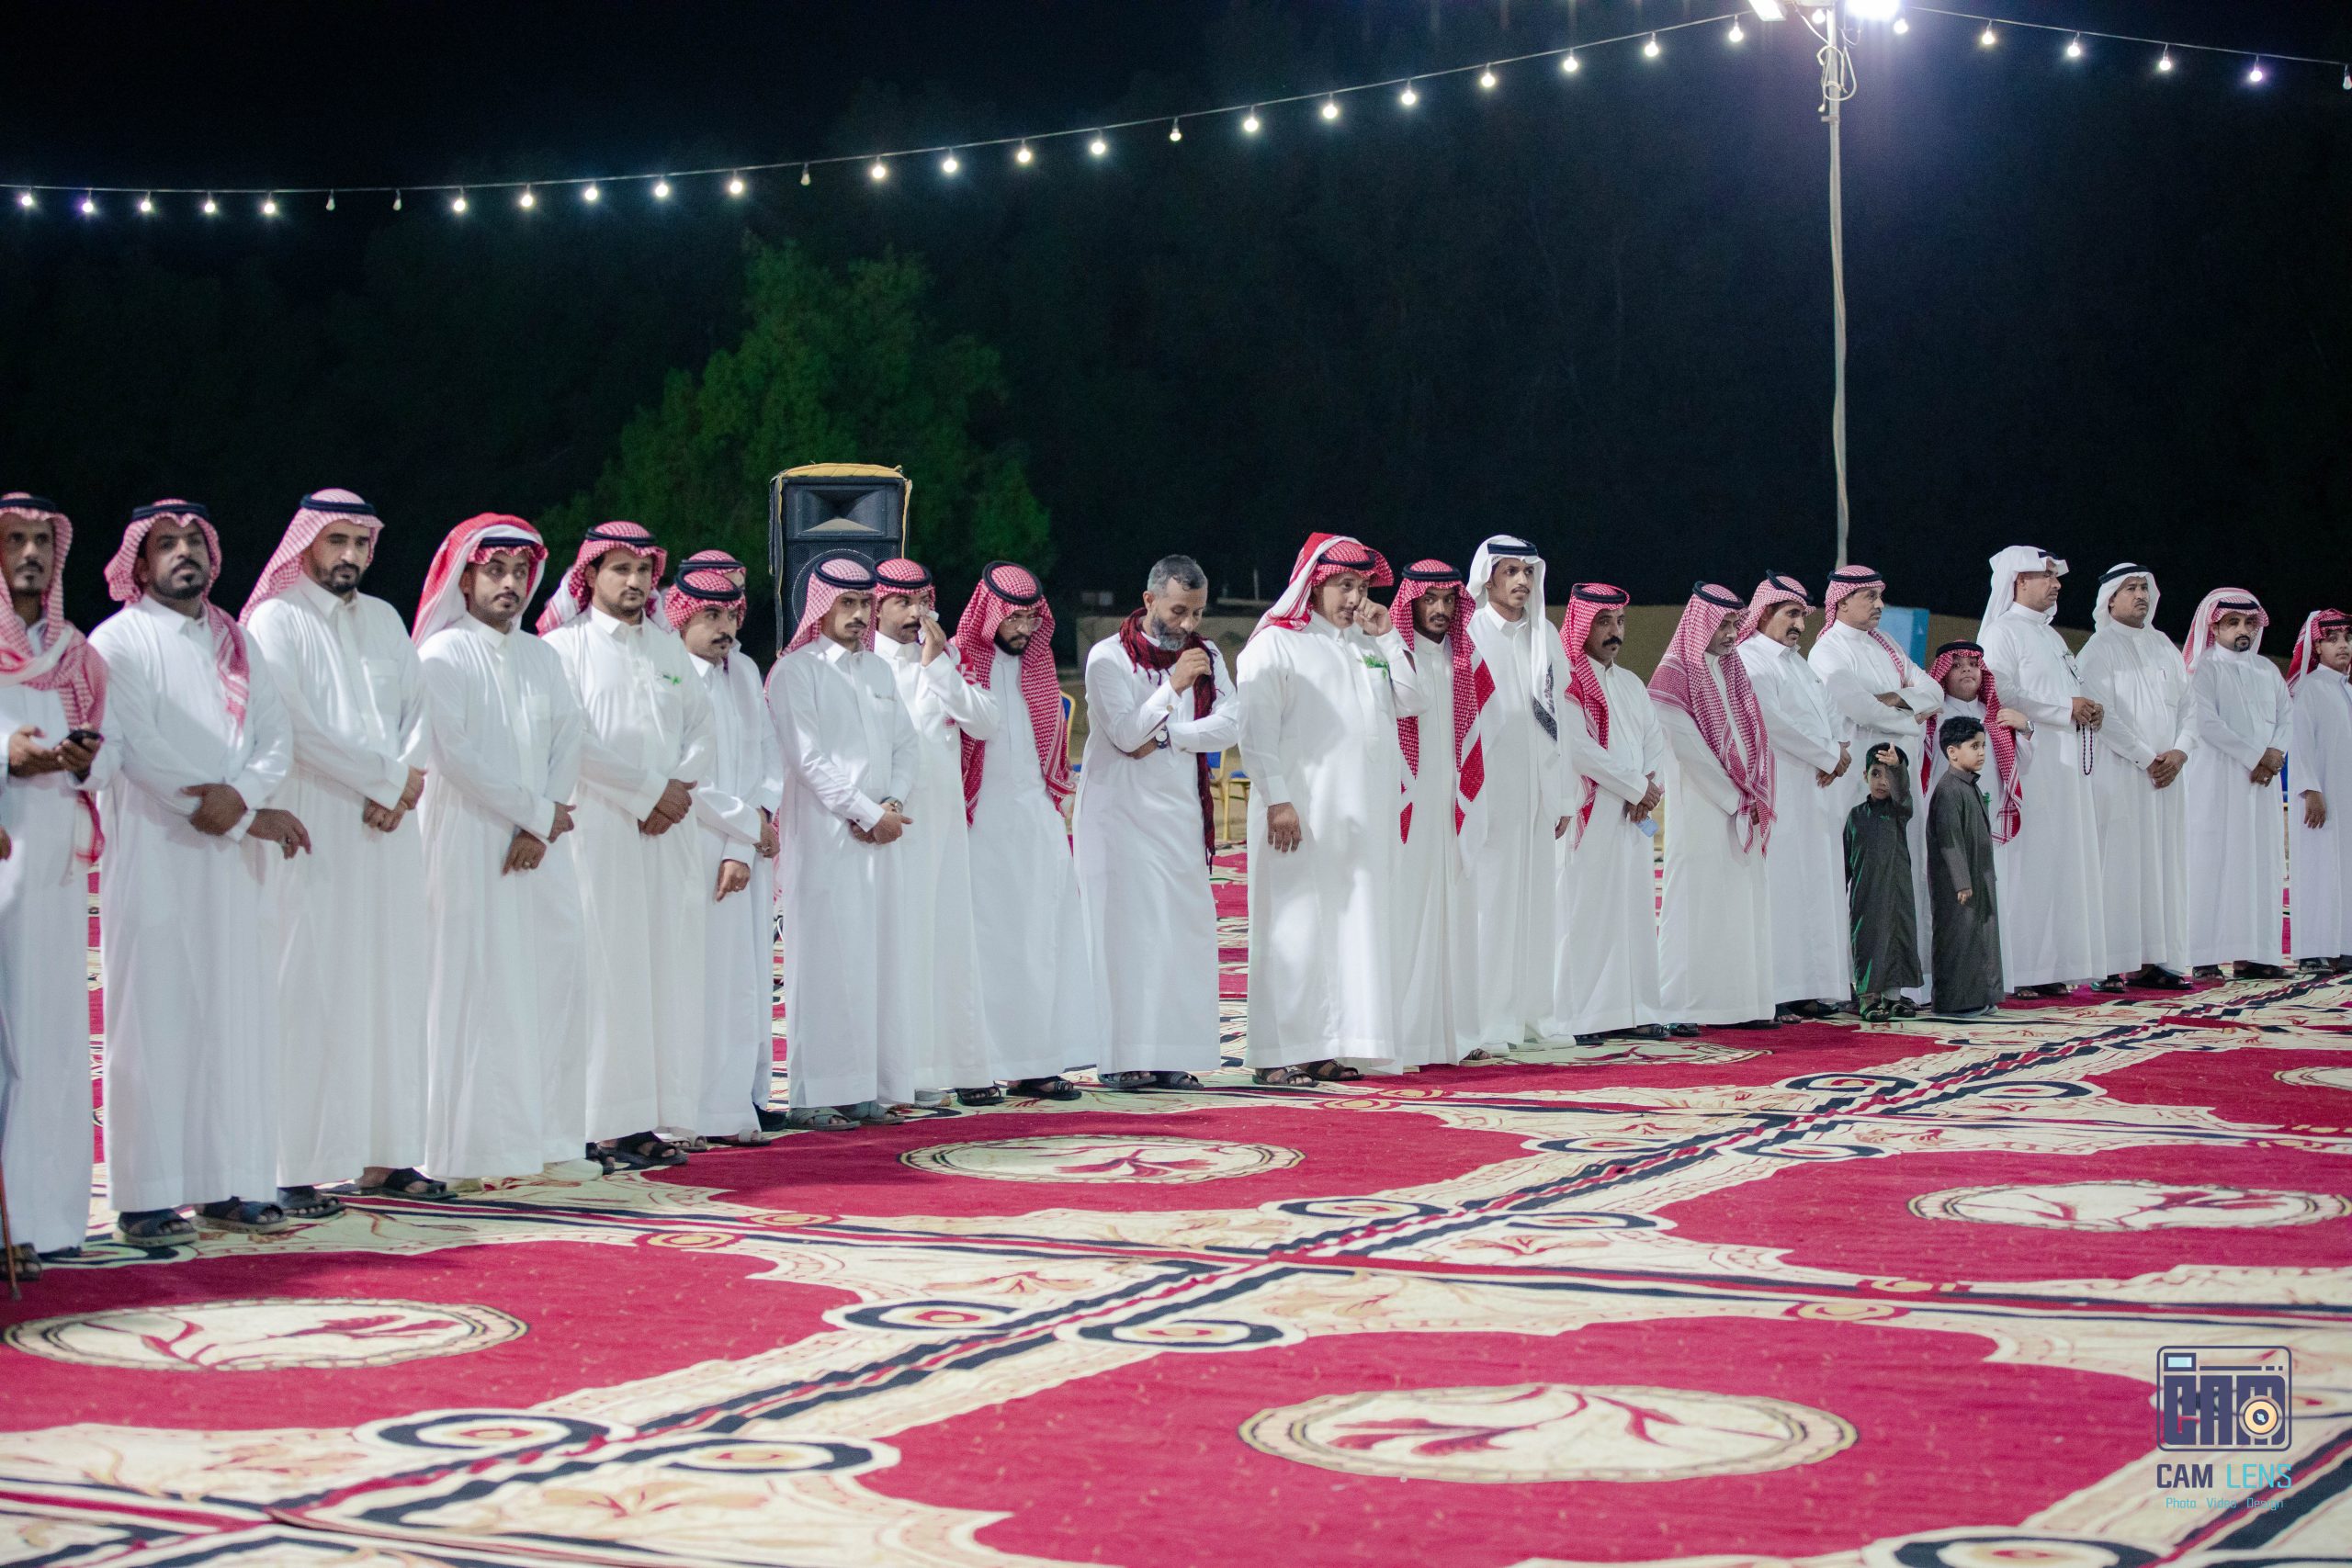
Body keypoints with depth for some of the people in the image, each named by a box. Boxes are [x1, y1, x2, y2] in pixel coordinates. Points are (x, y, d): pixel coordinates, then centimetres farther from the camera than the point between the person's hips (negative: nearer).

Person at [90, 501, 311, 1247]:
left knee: (237, 1015, 4)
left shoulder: (235, 644, 17)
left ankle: (226, 1184, 9)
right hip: (154, 857, -5)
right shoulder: (119, 642, -1)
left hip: (233, 862, 5)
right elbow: (140, 749, -11)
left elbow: (276, 734, 7)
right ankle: (146, 1196, -6)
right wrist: (249, 818, -11)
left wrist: (240, 794, -15)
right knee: (155, 1016, -7)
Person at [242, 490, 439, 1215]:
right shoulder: (276, 622, -3)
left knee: (390, 987, 5)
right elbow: (293, 727, -12)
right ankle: (296, 1167, -6)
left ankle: (382, 1155, 10)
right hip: (313, 834, -6)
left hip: (388, 833, 6)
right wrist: (386, 774, -10)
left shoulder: (383, 619, 17)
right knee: (313, 993, -8)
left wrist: (402, 779, -8)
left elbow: (419, 706, 11)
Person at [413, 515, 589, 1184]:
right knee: (476, 993, -6)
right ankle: (478, 1150, -3)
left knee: (554, 984, 3)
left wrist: (541, 827, -7)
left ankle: (547, 1138, 10)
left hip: (540, 850, 6)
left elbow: (569, 742, 7)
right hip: (470, 848, -6)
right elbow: (456, 754, -12)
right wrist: (538, 811, -8)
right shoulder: (442, 656, -4)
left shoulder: (541, 658, 14)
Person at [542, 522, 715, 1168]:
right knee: (608, 974, -8)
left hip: (670, 833, 5)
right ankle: (605, 1129, -6)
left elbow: (701, 729, 13)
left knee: (668, 973, 1)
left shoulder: (670, 647, 18)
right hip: (599, 835, -5)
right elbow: (571, 741, -10)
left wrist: (680, 788, -6)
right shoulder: (565, 647, 0)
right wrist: (649, 790, -10)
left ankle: (650, 1120, 5)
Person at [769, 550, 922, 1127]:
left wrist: (893, 803, -3)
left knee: (881, 957, 4)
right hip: (825, 835, -6)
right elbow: (809, 758, -10)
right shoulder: (795, 672, -3)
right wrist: (868, 813, -11)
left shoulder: (879, 671, 17)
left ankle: (869, 1088, 8)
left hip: (881, 833, 6)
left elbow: (904, 744, 15)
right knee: (828, 958, -8)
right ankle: (816, 1095, -5)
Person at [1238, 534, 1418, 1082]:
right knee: (1296, 925, -7)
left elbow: (1409, 700, 15)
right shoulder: (1276, 643, -3)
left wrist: (1387, 637, 6)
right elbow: (1257, 727, -10)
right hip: (1300, 813, -7)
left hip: (1362, 815, 7)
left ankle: (1332, 1047, 9)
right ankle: (1278, 1054, -4)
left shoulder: (1367, 643, 18)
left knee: (1354, 924, 5)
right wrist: (1277, 799, -18)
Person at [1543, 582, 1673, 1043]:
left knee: (1634, 910, 7)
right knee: (1583, 912, -7)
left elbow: (1655, 742, 13)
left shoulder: (1631, 684, 18)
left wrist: (1651, 788, -7)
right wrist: (1638, 785, -12)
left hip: (1632, 816, 7)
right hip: (1587, 815, -7)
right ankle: (1574, 1017, -6)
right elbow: (1579, 749, -17)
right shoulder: (1566, 682, -7)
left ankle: (1634, 1011, 11)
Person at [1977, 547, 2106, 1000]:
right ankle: (2020, 972, -9)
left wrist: (2091, 710, 6)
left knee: (2064, 860, 5)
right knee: (2029, 863, -10)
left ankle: (2053, 967, 7)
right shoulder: (2001, 632, -5)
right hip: (2030, 766, -9)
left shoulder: (2051, 637, 22)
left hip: (2066, 767, 9)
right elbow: (2002, 696, -16)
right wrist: (2065, 708, -16)